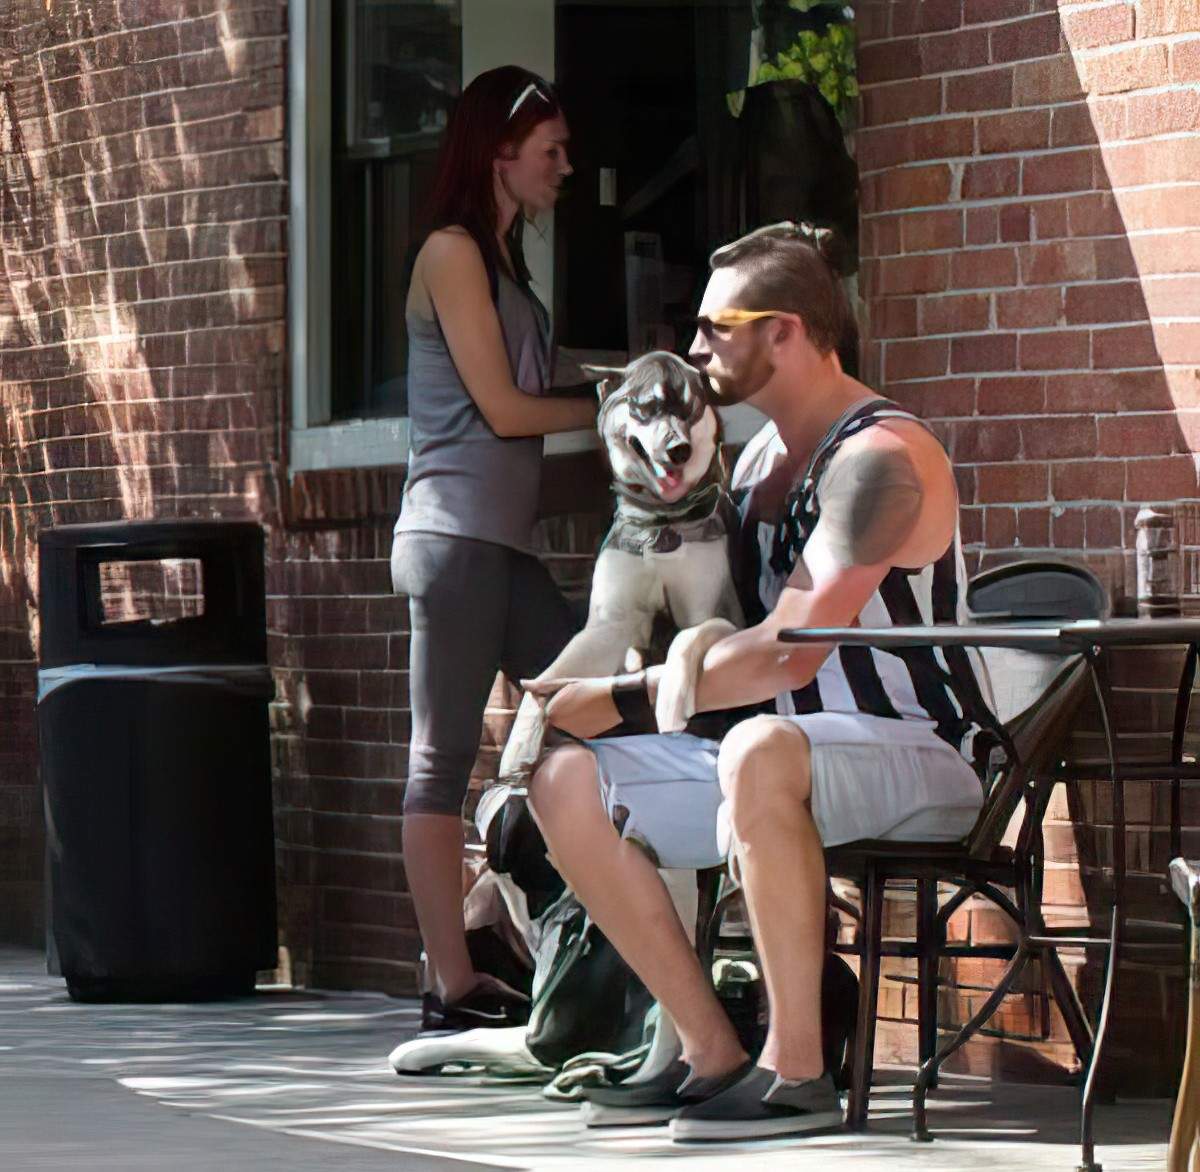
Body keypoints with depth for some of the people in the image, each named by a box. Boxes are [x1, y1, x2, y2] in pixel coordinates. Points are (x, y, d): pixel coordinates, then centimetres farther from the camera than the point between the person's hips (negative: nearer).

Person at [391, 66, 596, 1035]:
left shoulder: (499, 260, 20)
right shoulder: (453, 253, -7)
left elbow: (525, 395, 13)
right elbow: (501, 408, -10)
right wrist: (608, 408, 1)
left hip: (501, 538, 9)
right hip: (458, 534, -9)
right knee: (445, 755, -7)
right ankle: (454, 987, -7)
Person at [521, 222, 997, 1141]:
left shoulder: (879, 457, -16)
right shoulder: (762, 458, 15)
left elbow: (789, 652, -24)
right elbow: (726, 629, 18)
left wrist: (621, 699, -17)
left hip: (920, 757, -9)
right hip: (795, 754, 9)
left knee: (760, 751, -41)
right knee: (568, 784, -5)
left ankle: (797, 1071, -34)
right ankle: (712, 1055, -7)